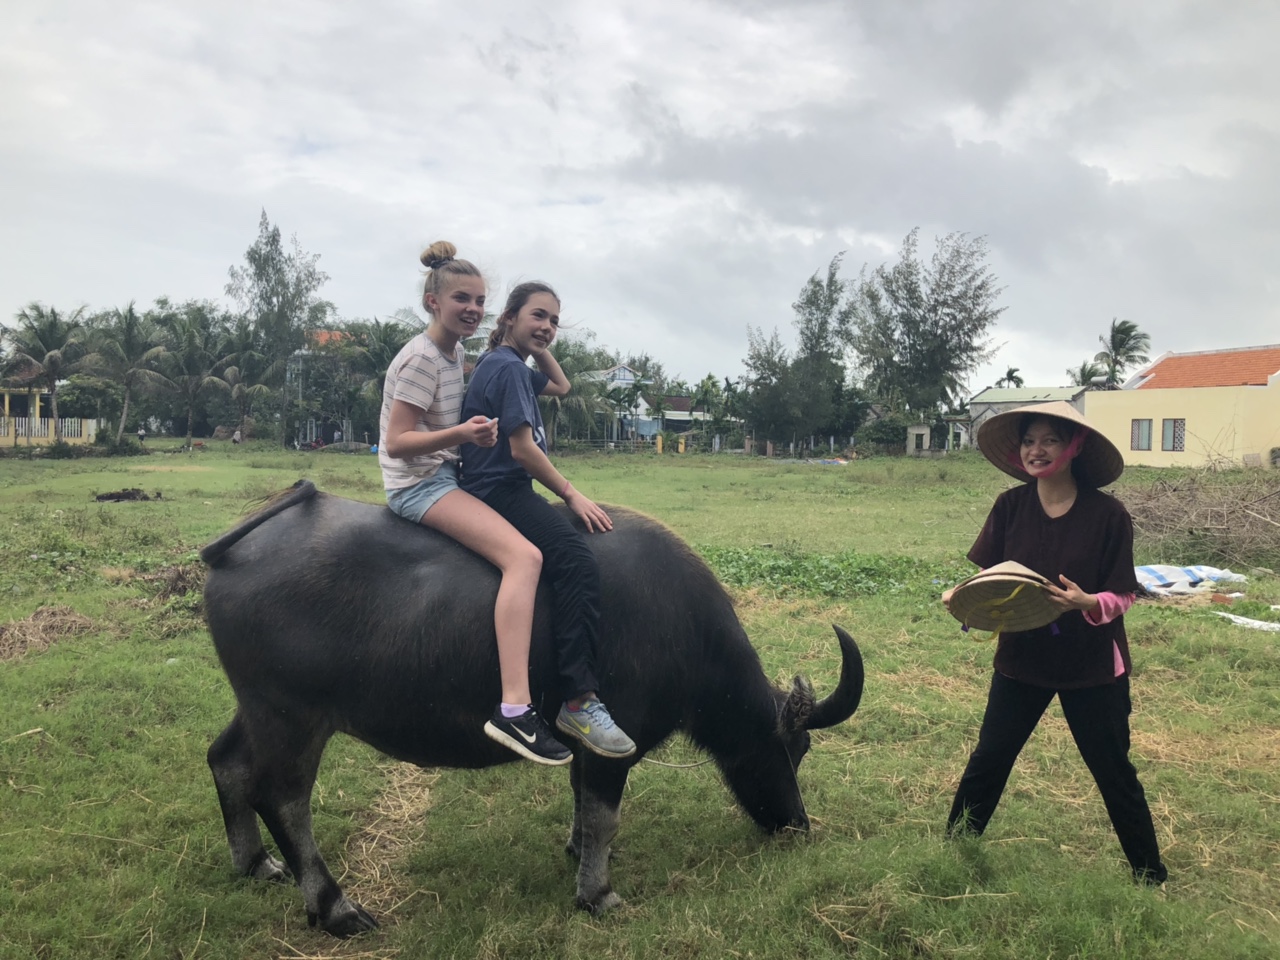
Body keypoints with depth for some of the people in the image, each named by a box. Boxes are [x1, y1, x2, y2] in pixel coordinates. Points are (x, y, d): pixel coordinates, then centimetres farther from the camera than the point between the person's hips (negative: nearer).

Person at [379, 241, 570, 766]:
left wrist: (477, 431, 7)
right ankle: (514, 708, -35)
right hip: (418, 483, -10)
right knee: (524, 557, -26)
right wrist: (461, 433, -32)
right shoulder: (420, 359, -15)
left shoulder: (454, 351, 12)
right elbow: (398, 442, -19)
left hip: (444, 473, 10)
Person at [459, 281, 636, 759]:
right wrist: (571, 495, -11)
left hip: (507, 491, 11)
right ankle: (579, 701, -32)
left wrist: (541, 348, 17)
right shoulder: (508, 368, -12)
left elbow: (561, 386, 33)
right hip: (499, 492, -11)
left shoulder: (504, 364, 19)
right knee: (578, 562, -28)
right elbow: (522, 448, -18)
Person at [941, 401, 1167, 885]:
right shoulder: (1011, 506, -5)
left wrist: (1085, 602, -31)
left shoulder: (1107, 513, -13)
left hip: (1092, 664, -2)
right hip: (1022, 658, 2)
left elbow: (1121, 597, -11)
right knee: (988, 759, 7)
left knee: (1114, 772, 11)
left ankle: (1150, 877, 29)